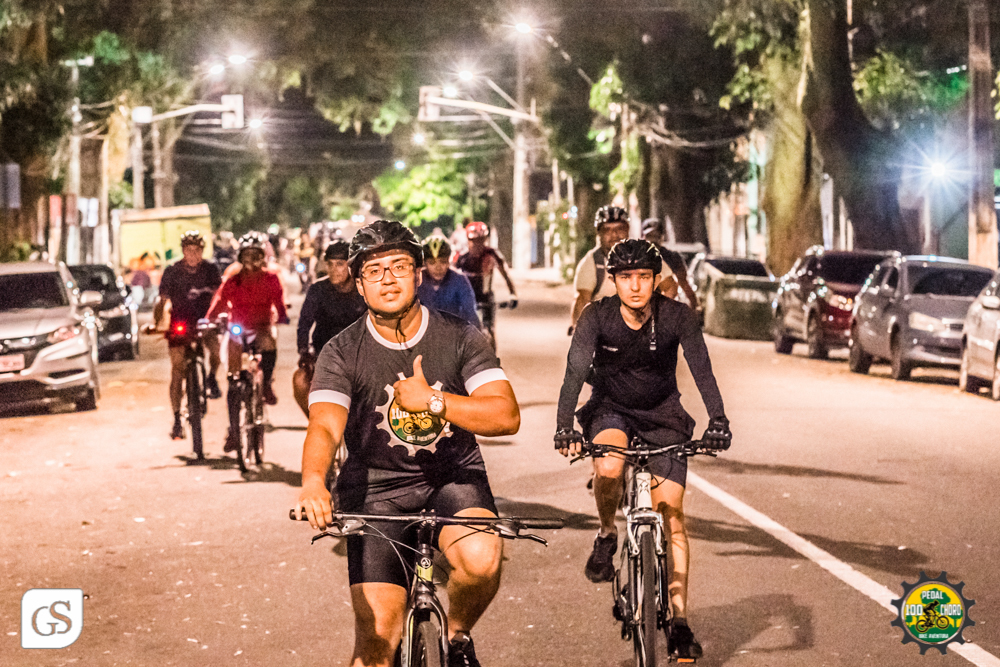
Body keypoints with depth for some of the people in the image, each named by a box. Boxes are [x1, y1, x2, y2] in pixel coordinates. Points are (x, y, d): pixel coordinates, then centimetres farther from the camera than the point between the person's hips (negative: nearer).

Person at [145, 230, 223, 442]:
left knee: (216, 346, -31)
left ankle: (211, 379, 2)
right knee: (177, 369, -9)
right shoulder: (172, 271, -4)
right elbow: (162, 299, -5)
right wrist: (155, 323, -20)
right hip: (179, 323, 0)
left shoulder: (210, 269, -3)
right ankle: (177, 419, -2)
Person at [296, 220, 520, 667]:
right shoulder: (342, 353, -8)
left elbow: (507, 416, -14)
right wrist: (313, 481, -45)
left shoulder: (461, 339, -6)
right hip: (376, 487, 0)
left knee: (481, 558, -31)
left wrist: (433, 401, -26)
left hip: (453, 478, 0)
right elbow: (324, 427, -24)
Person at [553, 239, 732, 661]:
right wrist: (564, 426, -44)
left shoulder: (676, 316, -17)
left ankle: (680, 620, -5)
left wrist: (717, 419, -43)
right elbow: (575, 371, -28)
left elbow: (701, 369, -26)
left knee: (672, 515, -9)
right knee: (609, 468, -35)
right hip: (611, 410, 0)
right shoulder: (597, 317, -18)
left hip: (662, 416, 1)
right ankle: (607, 536, -4)